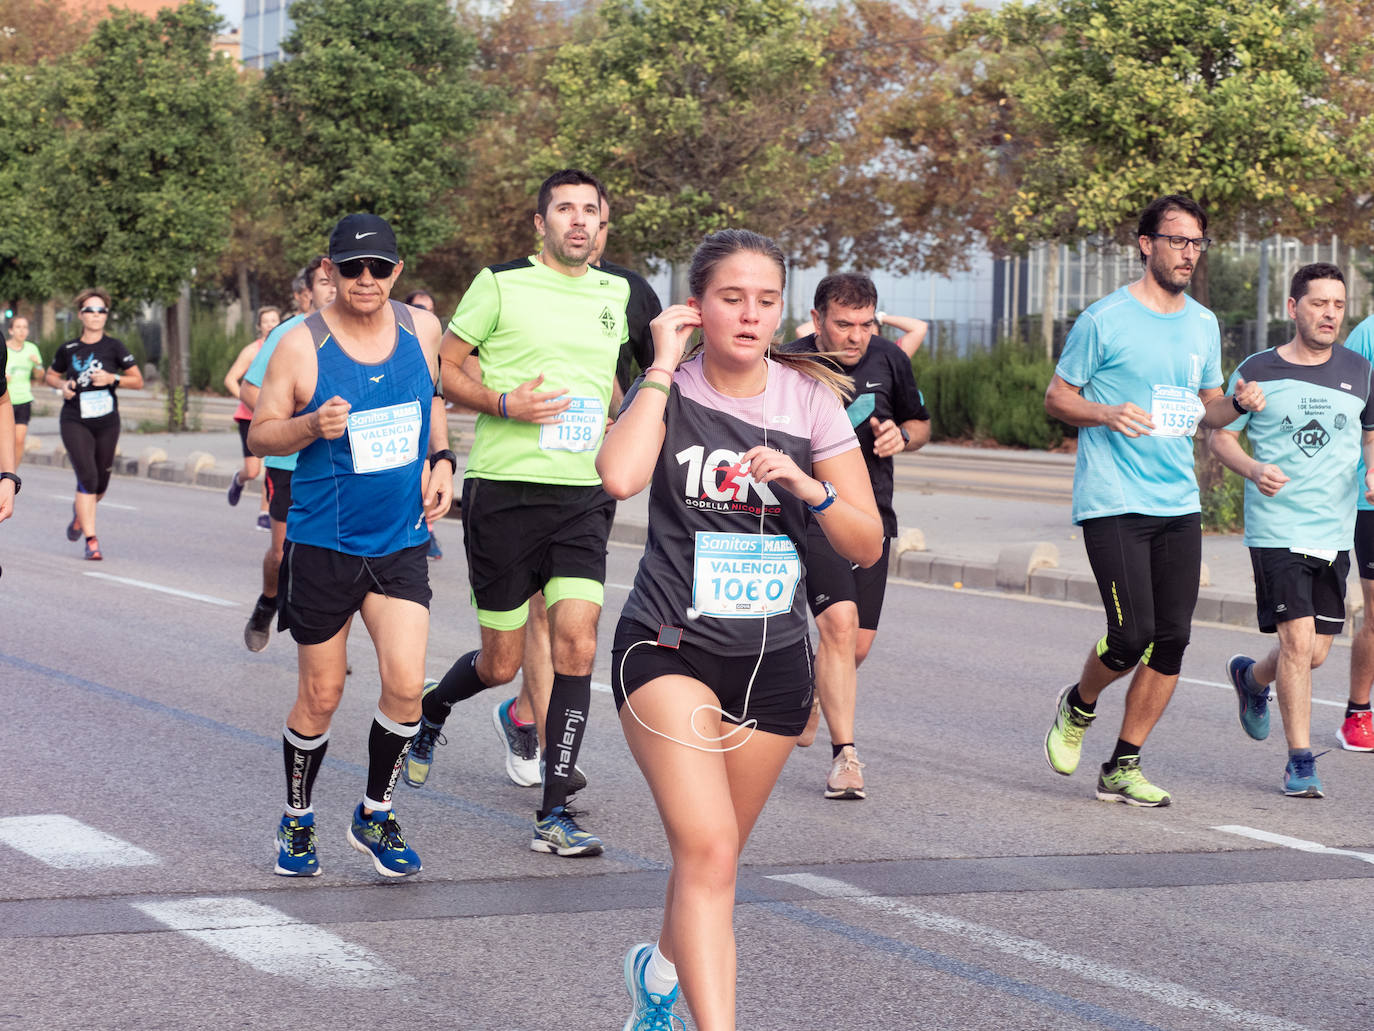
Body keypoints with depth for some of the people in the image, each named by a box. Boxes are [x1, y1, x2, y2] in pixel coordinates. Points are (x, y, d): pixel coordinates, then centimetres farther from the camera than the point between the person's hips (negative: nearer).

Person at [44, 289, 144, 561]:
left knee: (100, 485, 10)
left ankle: (79, 511, 45)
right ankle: (91, 541, -14)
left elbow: (138, 381, -1)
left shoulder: (114, 347, -2)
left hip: (107, 423, 1)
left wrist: (112, 378, -17)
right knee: (87, 477, -17)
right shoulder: (68, 349, 1)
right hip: (75, 423, -1)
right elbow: (50, 375, 17)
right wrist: (63, 385, -4)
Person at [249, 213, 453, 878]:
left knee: (405, 685, -10)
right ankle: (297, 822, 28)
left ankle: (374, 818, 12)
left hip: (401, 542, 3)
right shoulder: (301, 346, -10)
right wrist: (313, 426, -23)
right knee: (321, 697, 6)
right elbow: (260, 433, -4)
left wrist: (441, 460, 4)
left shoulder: (420, 328, 1)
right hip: (323, 544, -2)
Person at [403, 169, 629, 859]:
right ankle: (428, 715, 39)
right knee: (501, 662, 4)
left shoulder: (614, 294, 12)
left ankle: (555, 815, -5)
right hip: (505, 490, -3)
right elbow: (443, 368, -1)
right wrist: (504, 403, -16)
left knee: (576, 646, -11)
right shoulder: (501, 285, -4)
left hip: (583, 496, 4)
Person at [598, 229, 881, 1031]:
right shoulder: (670, 391, -5)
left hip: (774, 658, 3)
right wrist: (662, 368, -19)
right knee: (708, 850, -21)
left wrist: (811, 488, -19)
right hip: (670, 648, -3)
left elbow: (867, 546, -1)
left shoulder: (810, 399, 0)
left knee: (713, 856, 17)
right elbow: (619, 476, -28)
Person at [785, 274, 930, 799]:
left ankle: (808, 692, 40)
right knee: (839, 622, -21)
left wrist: (902, 435, -5)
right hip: (810, 512, -4)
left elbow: (920, 423, 17)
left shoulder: (889, 360, 1)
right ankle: (845, 755, -16)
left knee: (859, 643, 6)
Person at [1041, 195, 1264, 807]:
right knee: (1132, 635, -13)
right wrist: (1107, 414, -19)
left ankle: (1122, 769, 12)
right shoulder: (1105, 319, -5)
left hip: (1180, 505, 6)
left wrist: (1238, 403, 0)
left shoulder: (1203, 325, 13)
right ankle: (1079, 707, 19)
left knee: (1171, 641, 1)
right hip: (1113, 503, -6)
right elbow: (1056, 397, 0)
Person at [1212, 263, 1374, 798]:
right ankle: (1301, 763, -1)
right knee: (1298, 641, -13)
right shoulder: (1257, 371, -3)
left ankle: (1251, 677, 42)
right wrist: (1254, 470, -14)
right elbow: (1221, 435, 6)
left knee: (1316, 652, 8)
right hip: (1276, 528, -4)